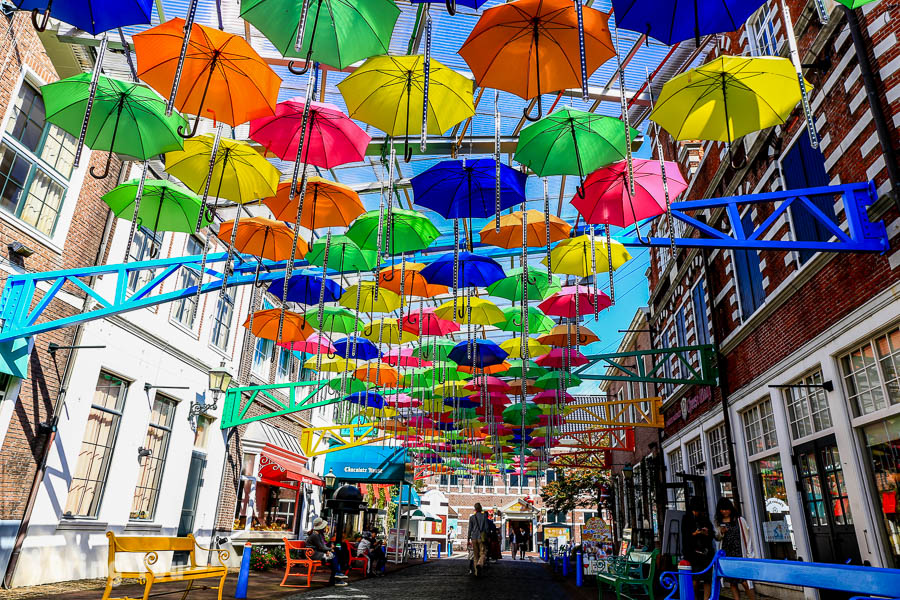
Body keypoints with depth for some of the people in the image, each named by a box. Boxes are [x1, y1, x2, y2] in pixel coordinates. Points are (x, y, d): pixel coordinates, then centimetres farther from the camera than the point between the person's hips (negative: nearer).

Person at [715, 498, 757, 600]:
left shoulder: (739, 520, -2)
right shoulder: (719, 522, 9)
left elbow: (747, 537, -1)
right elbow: (717, 538, 18)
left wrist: (749, 555, -4)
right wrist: (721, 532, -4)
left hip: (740, 554, -4)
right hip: (727, 555, 4)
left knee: (745, 582, -12)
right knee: (732, 583, 7)